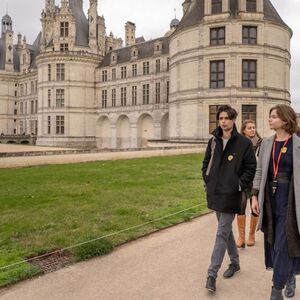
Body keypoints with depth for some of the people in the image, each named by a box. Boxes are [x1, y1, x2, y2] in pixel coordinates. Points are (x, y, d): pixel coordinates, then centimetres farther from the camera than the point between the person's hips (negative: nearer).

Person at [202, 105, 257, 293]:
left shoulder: (244, 143, -8)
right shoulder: (213, 141, 6)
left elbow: (251, 168, -5)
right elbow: (206, 163, 16)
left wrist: (239, 186, -11)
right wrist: (207, 182, 7)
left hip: (231, 195, -5)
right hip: (215, 193, 6)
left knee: (222, 233, -4)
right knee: (226, 230, 19)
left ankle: (212, 274, 3)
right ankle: (235, 262, 38)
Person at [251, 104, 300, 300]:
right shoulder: (266, 143, 6)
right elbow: (259, 171, 9)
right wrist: (255, 196, 3)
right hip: (269, 199, 5)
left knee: (283, 244, -2)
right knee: (273, 242, 14)